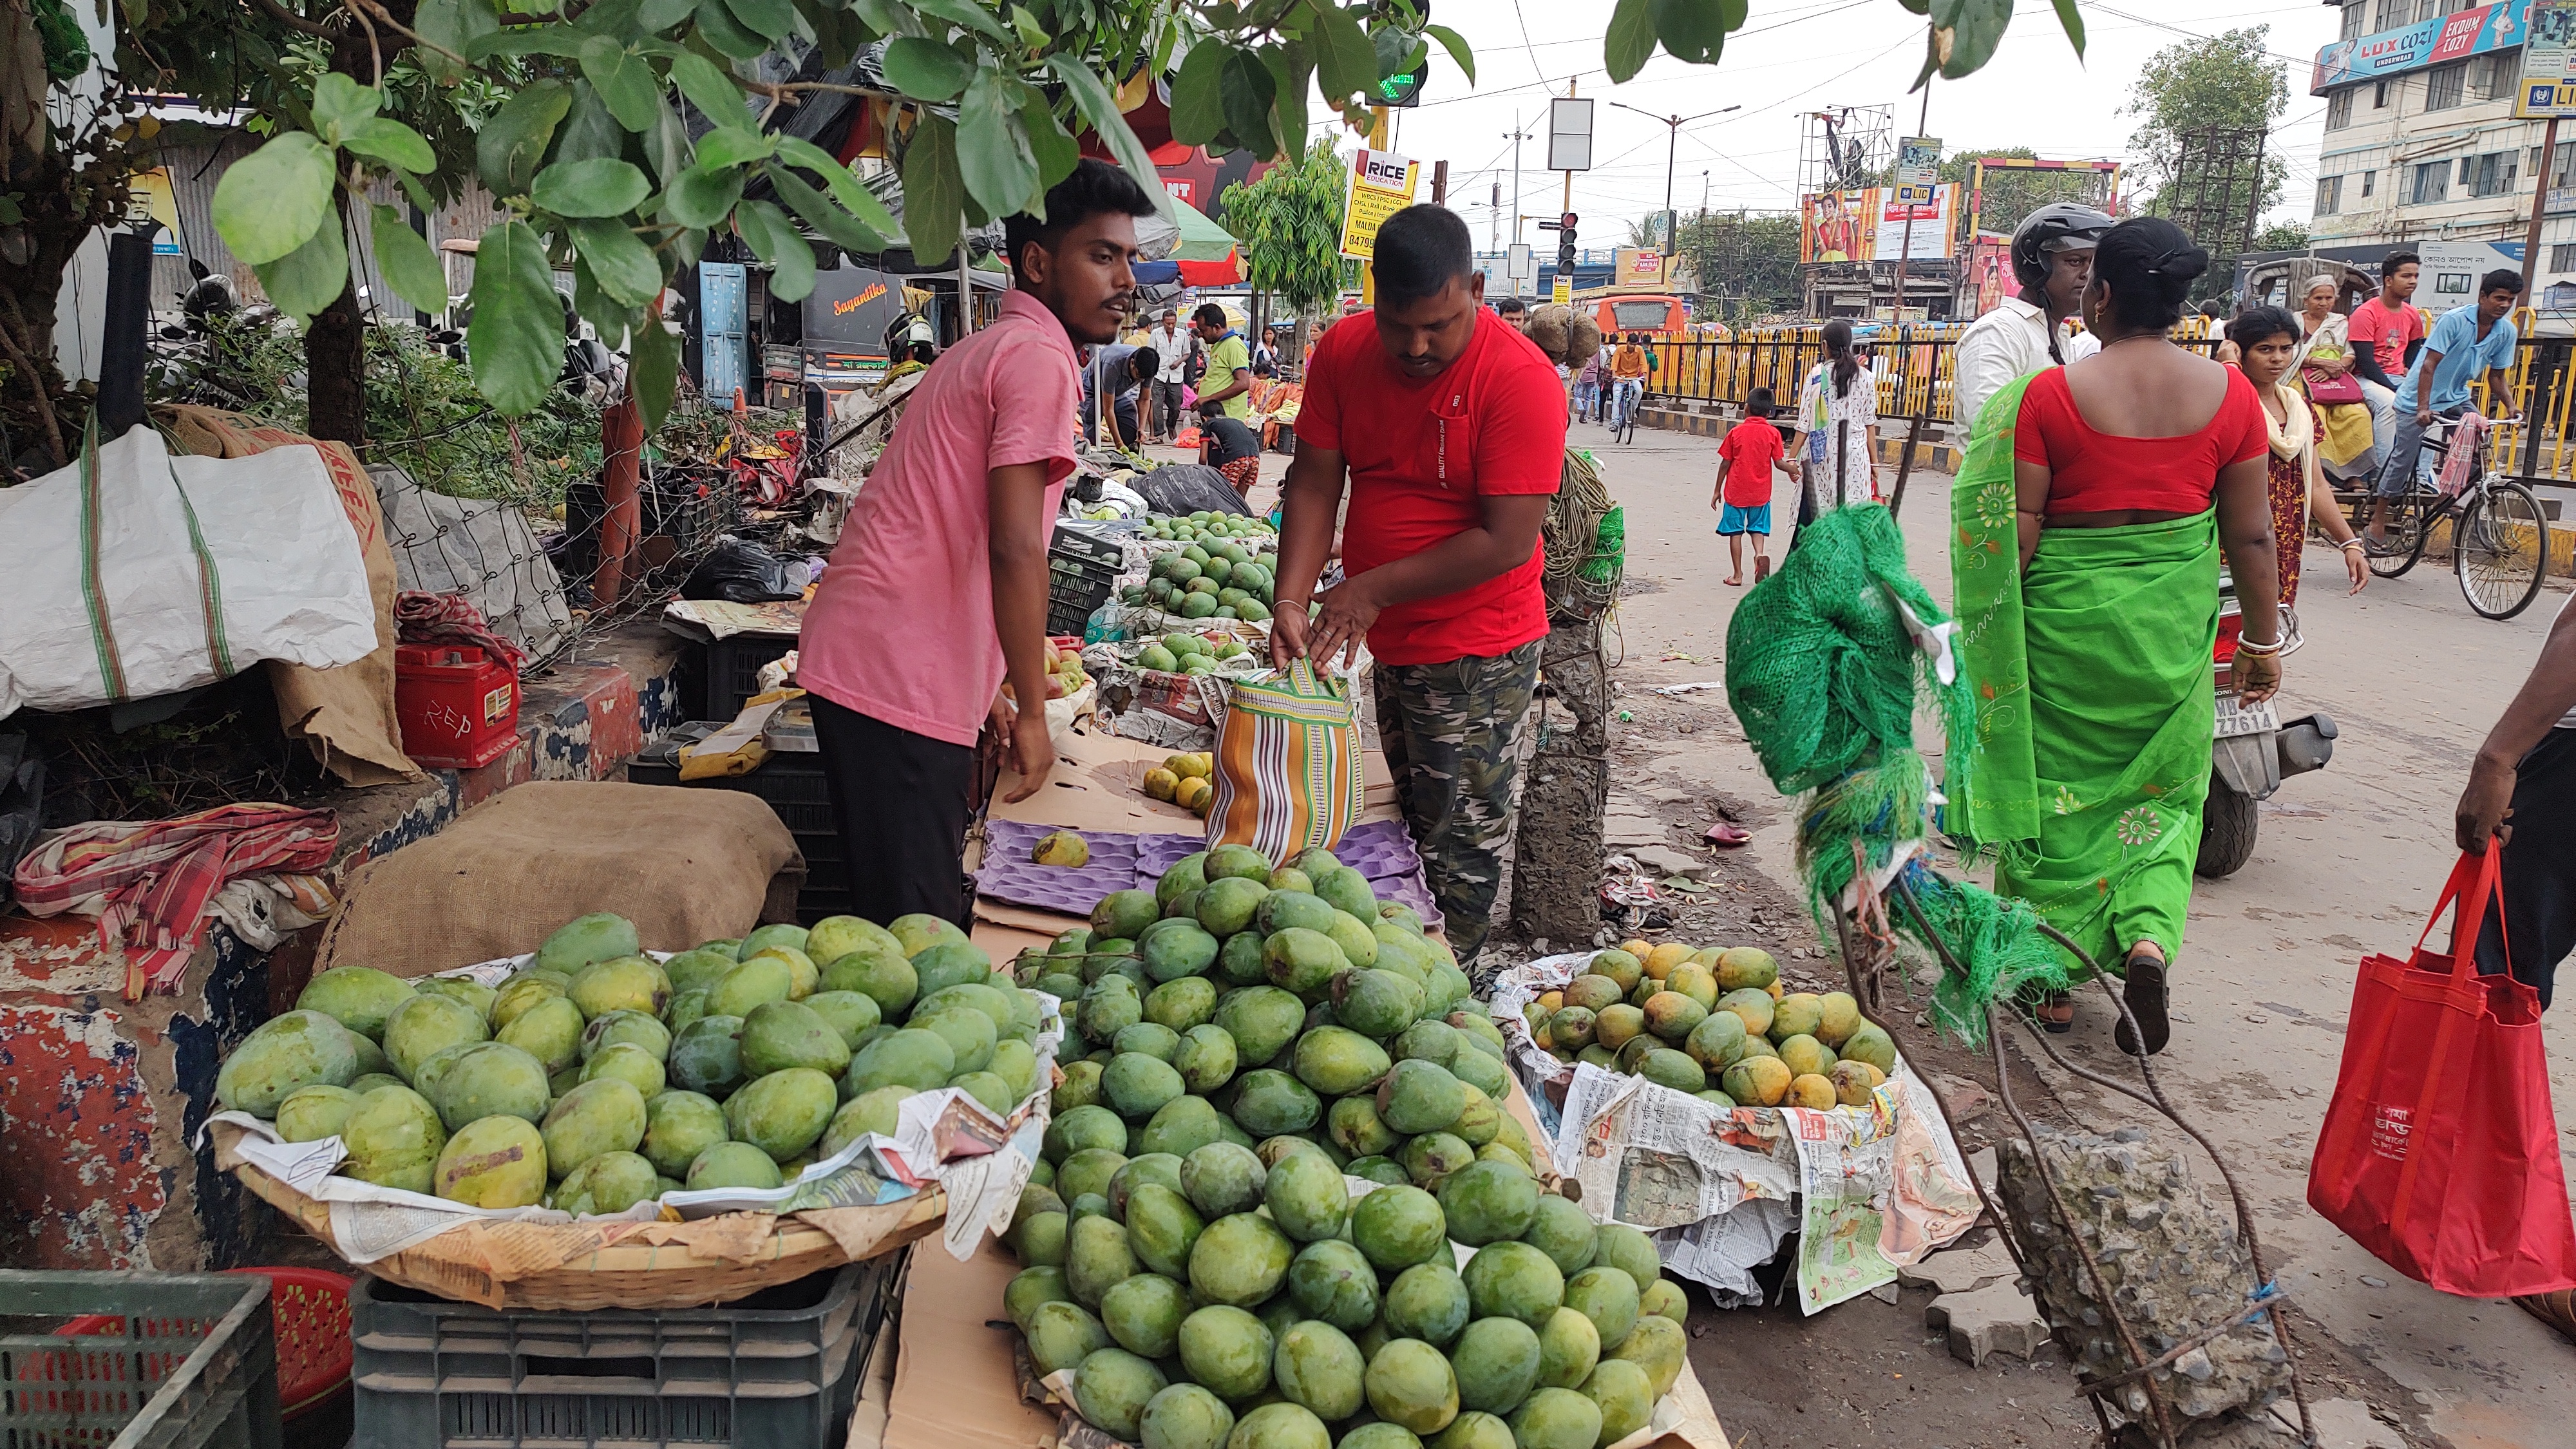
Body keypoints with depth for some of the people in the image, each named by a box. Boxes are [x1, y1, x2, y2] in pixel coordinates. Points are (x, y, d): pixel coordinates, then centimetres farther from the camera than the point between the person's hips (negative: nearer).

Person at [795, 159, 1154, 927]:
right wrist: (1032, 712, -13)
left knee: (897, 916, 17)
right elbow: (1015, 551, -19)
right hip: (902, 681, -10)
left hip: (851, 657, 10)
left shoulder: (981, 351, 22)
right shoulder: (1038, 359, -10)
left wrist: (987, 692, 24)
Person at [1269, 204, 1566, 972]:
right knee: (1404, 825, 20)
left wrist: (1373, 590, -19)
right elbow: (1314, 483, -1)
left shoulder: (1521, 379, -21)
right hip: (1378, 643, 6)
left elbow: (1508, 541, -23)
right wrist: (1291, 600, -14)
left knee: (1460, 849, 2)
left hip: (1473, 652, -6)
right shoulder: (1343, 352, -2)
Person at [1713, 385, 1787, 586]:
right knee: (1758, 527, 15)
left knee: (1735, 532, 6)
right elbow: (1779, 463, -4)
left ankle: (1737, 575, 7)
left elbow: (1725, 464, -2)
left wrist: (1717, 491, 6)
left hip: (1736, 491, -1)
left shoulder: (1736, 432, -4)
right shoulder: (1773, 433, -3)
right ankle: (1759, 554, -15)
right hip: (1761, 492, 1)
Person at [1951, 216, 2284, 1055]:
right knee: (2162, 790, 20)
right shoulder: (2229, 394, -3)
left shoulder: (2049, 396, -12)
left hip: (2065, 614, -2)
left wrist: (1985, 638, 1)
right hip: (2176, 624, 3)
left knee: (2054, 789, 12)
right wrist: (2263, 641, 13)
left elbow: (2011, 536, -11)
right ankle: (2148, 937, -1)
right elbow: (2251, 536, 1)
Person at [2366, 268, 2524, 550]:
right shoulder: (2454, 320, -20)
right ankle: (2378, 519, 7)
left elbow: (2496, 376, 6)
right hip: (2418, 399, -6)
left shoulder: (2507, 332, -3)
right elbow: (2429, 365, -24)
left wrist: (2510, 405, -11)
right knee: (2403, 460, -3)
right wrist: (2423, 408, -32)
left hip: (2457, 399, 6)